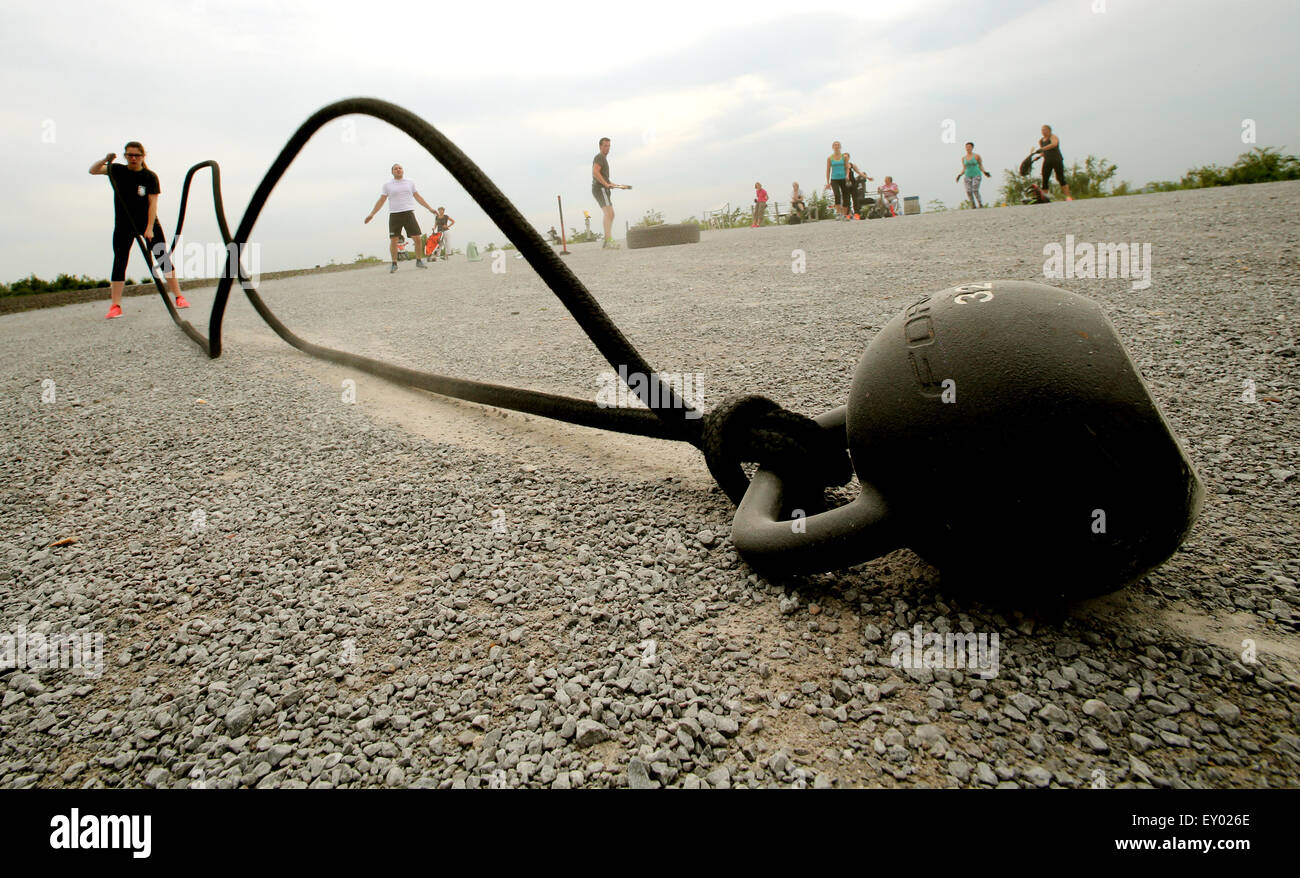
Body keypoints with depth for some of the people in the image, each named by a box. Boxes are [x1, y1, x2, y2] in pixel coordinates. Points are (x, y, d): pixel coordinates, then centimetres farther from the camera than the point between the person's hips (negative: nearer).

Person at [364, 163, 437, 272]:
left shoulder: (410, 183, 12)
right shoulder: (387, 185, 8)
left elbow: (418, 197, 20)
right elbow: (381, 201, 9)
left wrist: (430, 208, 16)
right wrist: (372, 214, 3)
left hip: (409, 213, 1)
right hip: (394, 215, -1)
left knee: (418, 238, -7)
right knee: (393, 240, -5)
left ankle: (419, 261, 8)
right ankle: (394, 264, 5)